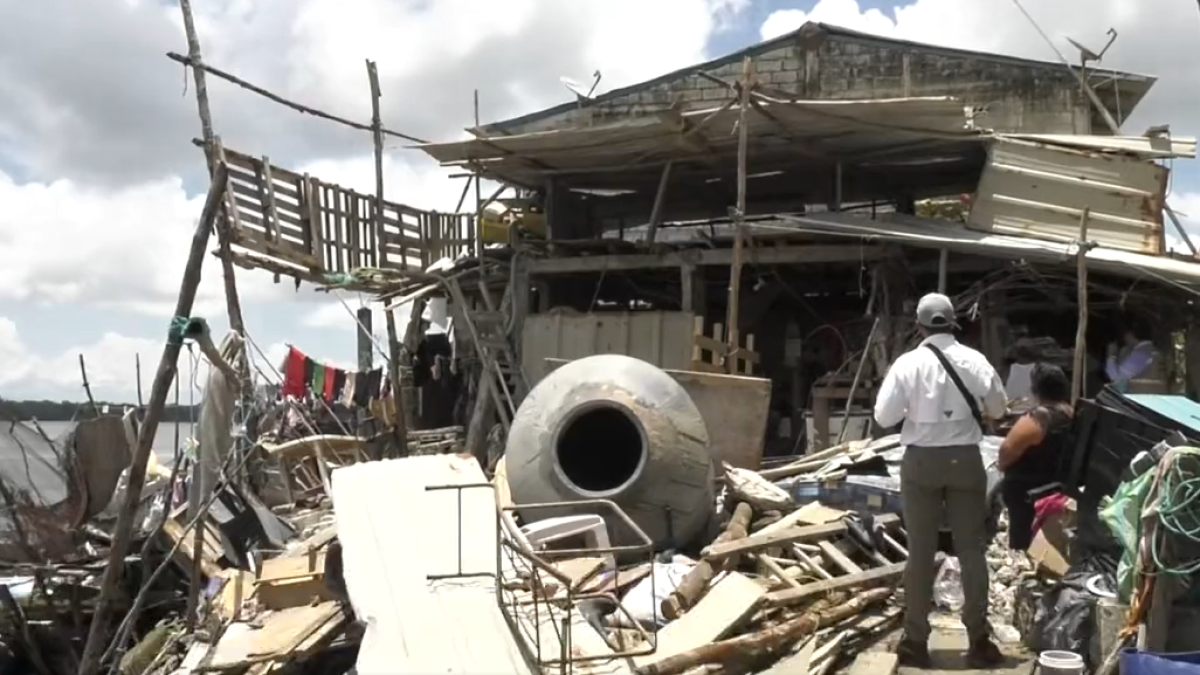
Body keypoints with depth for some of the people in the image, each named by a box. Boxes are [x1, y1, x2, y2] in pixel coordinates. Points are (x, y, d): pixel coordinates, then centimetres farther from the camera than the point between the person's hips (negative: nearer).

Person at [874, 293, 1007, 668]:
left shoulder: (908, 363, -9)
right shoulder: (974, 361, -4)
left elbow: (883, 416, -9)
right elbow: (998, 409, 8)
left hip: (921, 460, -1)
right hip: (965, 459, 1)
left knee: (921, 551, 7)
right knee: (972, 550, 9)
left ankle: (915, 641, 11)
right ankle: (979, 640, 12)